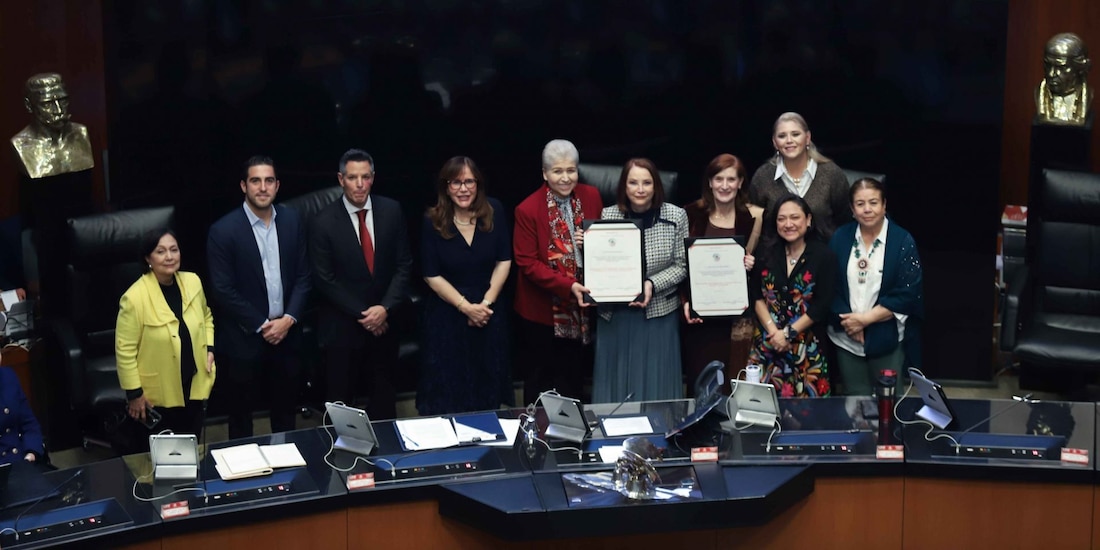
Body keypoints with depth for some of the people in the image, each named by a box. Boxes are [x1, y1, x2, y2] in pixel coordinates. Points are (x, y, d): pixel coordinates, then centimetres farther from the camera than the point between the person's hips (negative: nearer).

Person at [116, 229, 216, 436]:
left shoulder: (193, 282, -4)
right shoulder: (135, 298, -21)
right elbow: (125, 350, -16)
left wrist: (209, 348, 1)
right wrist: (134, 393, -13)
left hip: (194, 386, 5)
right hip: (157, 395, -5)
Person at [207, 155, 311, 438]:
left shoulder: (292, 221, 1)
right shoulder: (223, 230, -13)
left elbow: (303, 276, 4)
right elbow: (222, 290, -13)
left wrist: (289, 319, -8)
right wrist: (261, 326, -13)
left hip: (285, 333, 4)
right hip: (243, 339, -4)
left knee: (285, 409, 17)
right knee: (241, 412, 10)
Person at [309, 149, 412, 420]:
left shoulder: (391, 211, -3)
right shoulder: (323, 222, -11)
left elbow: (404, 264, -1)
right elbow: (324, 279, -10)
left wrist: (385, 308, -12)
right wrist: (361, 314, -13)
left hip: (385, 319, 3)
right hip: (342, 325, -3)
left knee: (383, 393, 15)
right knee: (341, 396, 9)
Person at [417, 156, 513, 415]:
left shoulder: (494, 211, -6)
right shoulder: (433, 221, -11)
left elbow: (504, 261, -2)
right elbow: (432, 275, -9)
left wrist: (486, 302, -11)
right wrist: (466, 307, -14)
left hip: (489, 309, 2)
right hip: (447, 313, -2)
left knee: (488, 378, 12)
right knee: (449, 381, 5)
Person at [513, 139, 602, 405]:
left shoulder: (591, 197, -2)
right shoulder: (528, 210, -16)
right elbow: (527, 263, -15)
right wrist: (567, 286, -26)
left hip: (580, 307, 4)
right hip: (541, 310, -4)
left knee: (573, 378, 17)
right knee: (540, 382, 10)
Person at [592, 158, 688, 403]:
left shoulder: (676, 216, -4)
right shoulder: (608, 215, -2)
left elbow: (681, 266, -2)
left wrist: (652, 285, -16)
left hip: (659, 313, -1)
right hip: (615, 314, 1)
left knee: (656, 384, 7)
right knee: (616, 381, 8)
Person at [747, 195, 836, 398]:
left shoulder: (823, 255, -3)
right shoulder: (766, 251, 5)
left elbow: (822, 305, -8)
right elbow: (755, 295, 2)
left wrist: (788, 333, -11)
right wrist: (773, 331, -10)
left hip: (806, 345, -2)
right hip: (766, 343, 2)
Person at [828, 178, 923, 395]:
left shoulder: (903, 241, -7)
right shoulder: (840, 238, 2)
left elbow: (907, 294, -12)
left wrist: (866, 319, -16)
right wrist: (848, 321, -13)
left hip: (887, 340, -2)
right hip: (847, 339, 3)